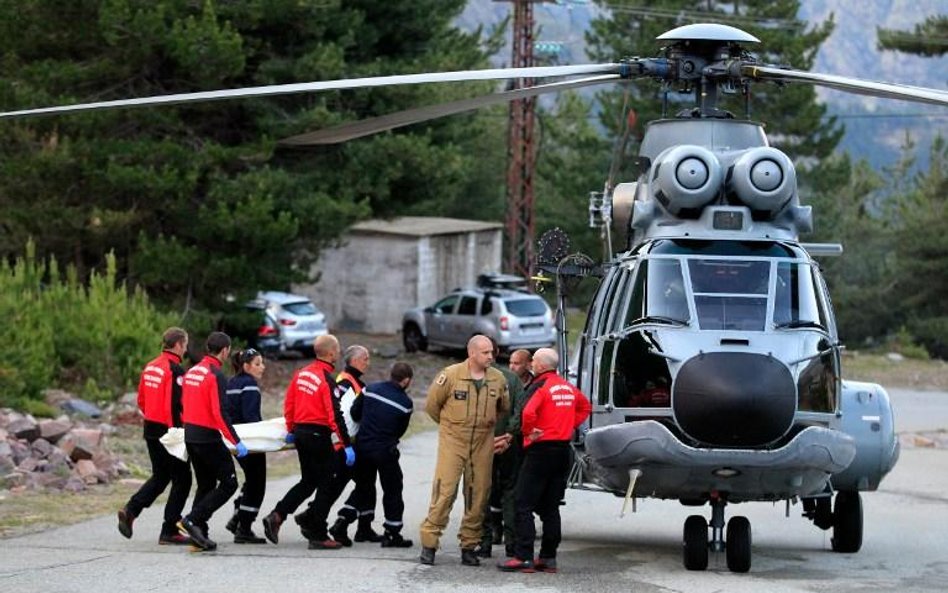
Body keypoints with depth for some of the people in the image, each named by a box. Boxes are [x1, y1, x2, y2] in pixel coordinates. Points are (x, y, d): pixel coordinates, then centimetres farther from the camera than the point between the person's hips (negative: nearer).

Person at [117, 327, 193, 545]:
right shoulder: (175, 370, -17)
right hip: (169, 432, -8)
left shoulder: (150, 367, 10)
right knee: (181, 479, 3)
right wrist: (179, 429, -15)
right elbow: (176, 405, -23)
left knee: (160, 476, 21)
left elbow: (141, 401, 17)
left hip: (150, 429, 8)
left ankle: (130, 510, 3)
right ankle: (169, 531, 2)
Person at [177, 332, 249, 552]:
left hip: (190, 436, 9)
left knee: (205, 485, 15)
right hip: (208, 438, -9)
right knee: (229, 483, -2)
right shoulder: (216, 376, -15)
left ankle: (199, 537, 10)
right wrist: (236, 442, -17)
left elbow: (183, 405, 20)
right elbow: (220, 413, -21)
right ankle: (193, 520, -11)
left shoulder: (192, 372, 12)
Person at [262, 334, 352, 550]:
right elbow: (334, 415, -19)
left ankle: (276, 516, 6)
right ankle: (318, 536, 3)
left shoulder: (302, 373, 7)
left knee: (308, 481, 19)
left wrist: (291, 430, 24)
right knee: (324, 484, 1)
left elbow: (289, 403, 13)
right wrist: (346, 445, -17)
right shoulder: (326, 379, -16)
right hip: (319, 435, -8)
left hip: (300, 433, 8)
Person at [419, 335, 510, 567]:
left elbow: (504, 408, 22)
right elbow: (431, 405, 4)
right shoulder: (451, 375, -8)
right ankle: (429, 543, -5)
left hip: (483, 444, 4)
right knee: (444, 491, -10)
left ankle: (469, 545, 13)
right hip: (452, 442, -4)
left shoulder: (498, 379, 4)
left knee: (478, 495, 4)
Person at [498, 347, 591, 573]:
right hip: (564, 450, 8)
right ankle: (549, 558, 12)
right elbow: (585, 407, 28)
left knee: (524, 506, -5)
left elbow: (527, 413, -29)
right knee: (550, 507, 13)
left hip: (541, 450, -8)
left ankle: (523, 557, -11)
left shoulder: (540, 387, -13)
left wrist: (529, 432, -12)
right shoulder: (568, 387, 12)